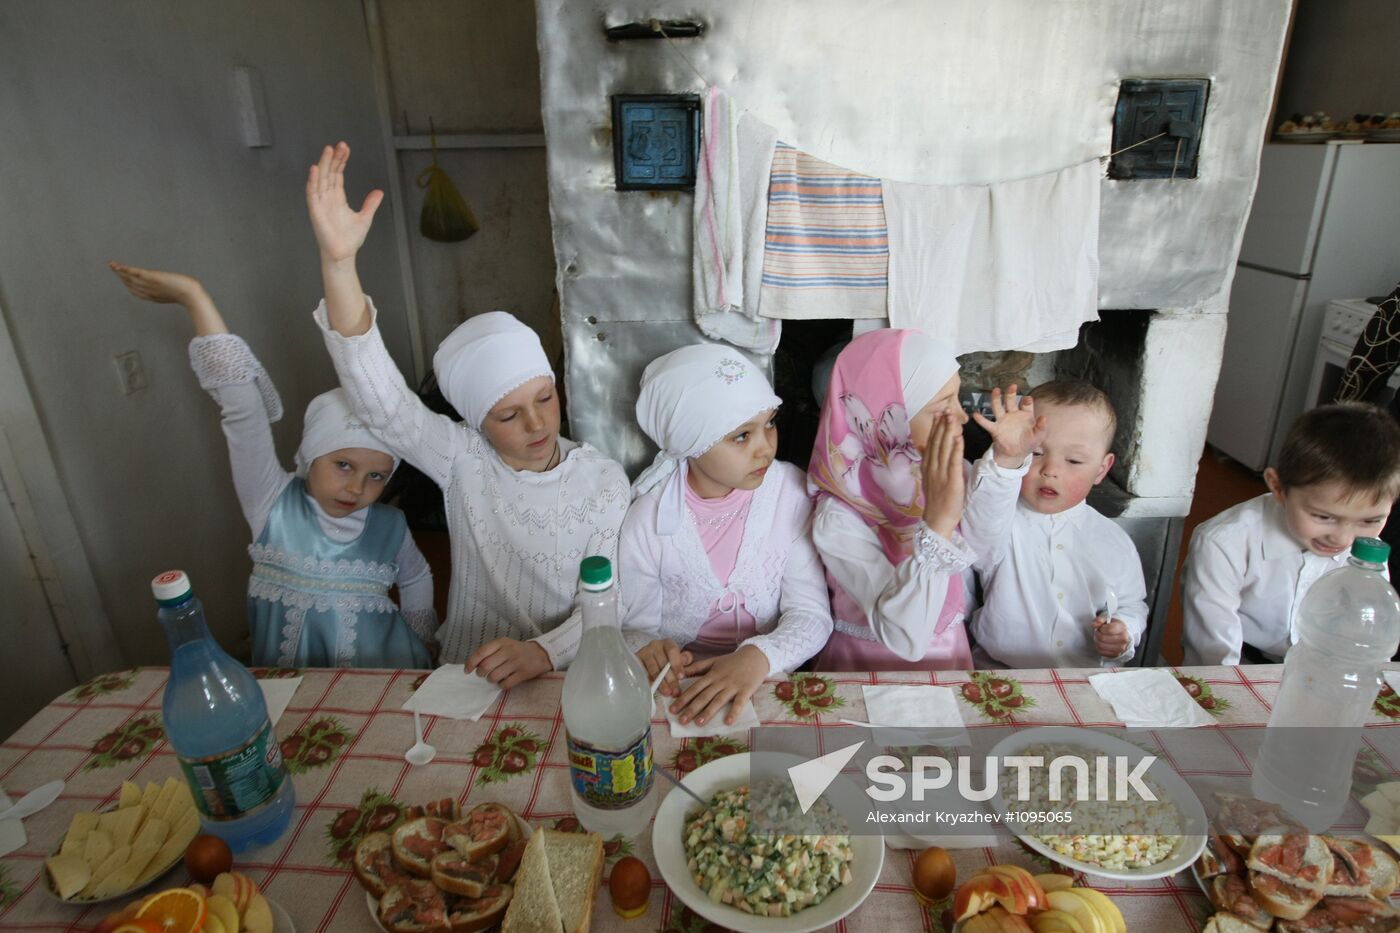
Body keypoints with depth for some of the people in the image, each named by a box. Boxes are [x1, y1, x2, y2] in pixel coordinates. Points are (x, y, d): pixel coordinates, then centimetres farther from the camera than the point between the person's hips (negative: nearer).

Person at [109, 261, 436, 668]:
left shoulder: (389, 525, -1)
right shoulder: (273, 504, -6)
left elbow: (416, 579, 17)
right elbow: (243, 409, -13)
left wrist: (423, 647, 22)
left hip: (384, 682, 0)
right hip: (290, 690, 1)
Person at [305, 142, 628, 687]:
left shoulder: (604, 480, -8)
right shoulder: (463, 460, -7)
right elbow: (382, 401, -21)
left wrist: (544, 651, -30)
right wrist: (339, 261, -33)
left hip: (566, 678, -1)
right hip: (467, 676, 2)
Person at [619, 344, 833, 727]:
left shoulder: (789, 491, -9)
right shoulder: (648, 520, -11)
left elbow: (811, 614, -9)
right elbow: (634, 627, -3)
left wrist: (759, 657, -28)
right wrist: (645, 650, -26)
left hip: (769, 678, 0)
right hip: (680, 684, 0)